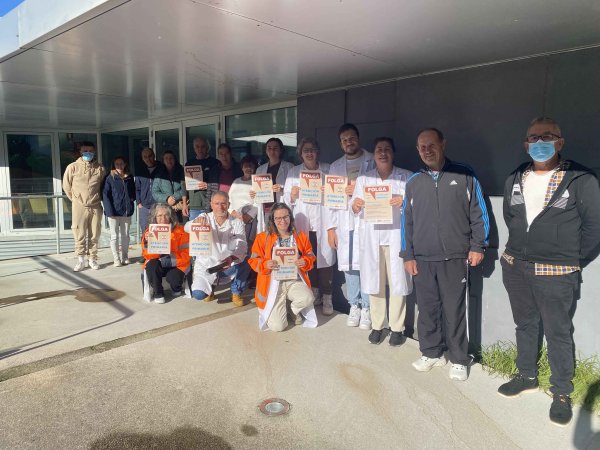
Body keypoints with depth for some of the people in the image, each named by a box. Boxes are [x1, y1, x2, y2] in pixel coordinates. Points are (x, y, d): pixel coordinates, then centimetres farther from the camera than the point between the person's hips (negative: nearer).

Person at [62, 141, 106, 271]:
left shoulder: (100, 168, 2)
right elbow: (66, 185, 7)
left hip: (96, 207, 1)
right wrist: (75, 199, 10)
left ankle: (93, 259, 19)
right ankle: (81, 260, 12)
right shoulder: (73, 167, -2)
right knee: (79, 235, 1)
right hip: (79, 207, -1)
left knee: (94, 235, 7)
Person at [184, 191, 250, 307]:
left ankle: (236, 292, -2)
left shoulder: (237, 223, -4)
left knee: (246, 260, -29)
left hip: (229, 267, 1)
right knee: (198, 294, -25)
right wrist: (196, 222, -47)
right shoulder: (205, 218, -4)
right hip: (206, 266, 0)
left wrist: (232, 258, -38)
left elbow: (242, 246, -16)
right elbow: (187, 228, -23)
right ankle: (209, 288, 15)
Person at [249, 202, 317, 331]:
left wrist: (305, 262, -10)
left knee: (307, 299, -32)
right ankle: (277, 310, 24)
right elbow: (254, 260, 3)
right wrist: (265, 264, -18)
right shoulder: (263, 238, 2)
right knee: (277, 326, -17)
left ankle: (292, 310, 8)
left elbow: (310, 256, 13)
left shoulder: (301, 237, 9)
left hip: (295, 281, 2)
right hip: (274, 283, -2)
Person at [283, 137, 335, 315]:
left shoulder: (328, 170, 10)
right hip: (302, 224, 1)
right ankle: (314, 291, 19)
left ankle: (326, 297, 4)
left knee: (324, 258, -5)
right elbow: (286, 198, 8)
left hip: (322, 224, -1)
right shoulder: (293, 172, 13)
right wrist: (292, 195, -12)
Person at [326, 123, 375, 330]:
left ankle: (367, 308, 7)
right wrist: (330, 227, 7)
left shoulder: (373, 162, 7)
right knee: (348, 265, 4)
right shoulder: (335, 166, 16)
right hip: (344, 222, 3)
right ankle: (354, 305, 18)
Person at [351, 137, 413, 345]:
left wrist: (405, 202, -17)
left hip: (396, 236, -2)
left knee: (397, 282, -1)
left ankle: (397, 328, 13)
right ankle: (377, 326, 18)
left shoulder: (407, 177, 7)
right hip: (371, 237, 2)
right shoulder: (363, 179, 15)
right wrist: (355, 206, -9)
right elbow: (355, 209, 13)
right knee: (374, 282, 5)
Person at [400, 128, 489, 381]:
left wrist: (477, 246, -3)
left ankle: (459, 360, 17)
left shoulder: (464, 175, 3)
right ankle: (431, 353, 25)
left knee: (454, 310, 2)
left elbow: (478, 213, 3)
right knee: (427, 308, 8)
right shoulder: (413, 182, 11)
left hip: (455, 258, -3)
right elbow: (407, 221, 11)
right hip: (422, 259, 3)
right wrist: (408, 255, 7)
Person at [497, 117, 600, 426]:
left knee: (558, 333, 5)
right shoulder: (514, 180, 7)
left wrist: (572, 262, 0)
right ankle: (527, 376, 35)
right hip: (515, 267, 5)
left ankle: (562, 392, 23)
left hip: (556, 274, -5)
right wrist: (519, 251, 14)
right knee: (525, 325, 18)